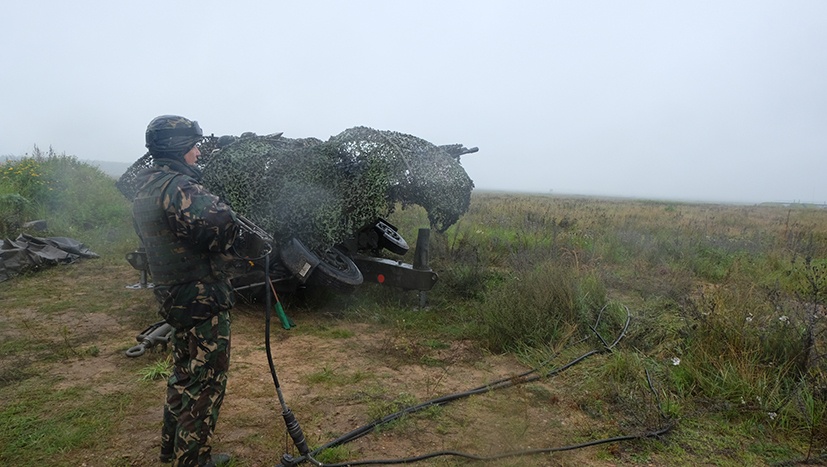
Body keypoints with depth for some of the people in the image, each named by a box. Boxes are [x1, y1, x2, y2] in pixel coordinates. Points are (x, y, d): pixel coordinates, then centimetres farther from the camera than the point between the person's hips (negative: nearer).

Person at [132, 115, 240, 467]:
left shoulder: (145, 190, 10)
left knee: (185, 374, 24)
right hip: (203, 300, -10)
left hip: (172, 297, 10)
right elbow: (222, 223, -37)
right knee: (206, 384, 2)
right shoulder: (178, 187, -21)